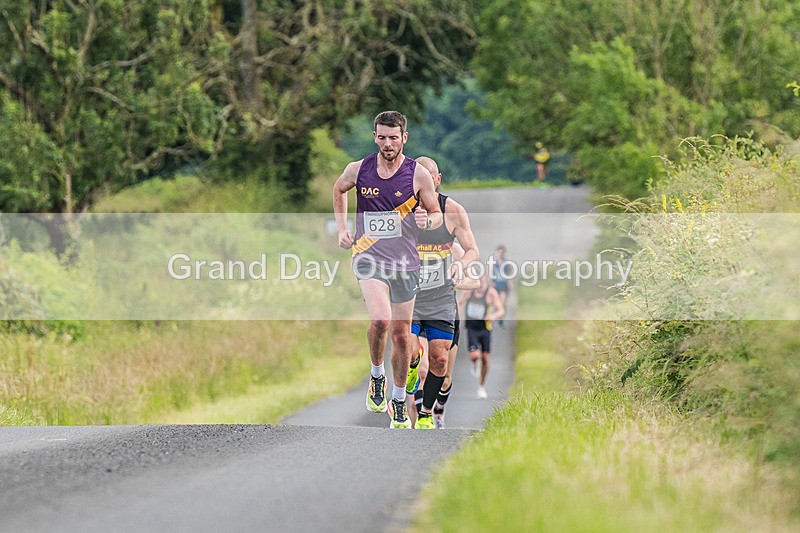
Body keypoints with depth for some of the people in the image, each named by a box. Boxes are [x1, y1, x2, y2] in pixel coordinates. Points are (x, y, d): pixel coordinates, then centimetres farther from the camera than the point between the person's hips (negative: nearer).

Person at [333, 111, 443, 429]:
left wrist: (427, 220, -17)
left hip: (405, 262, 1)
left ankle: (399, 403, 24)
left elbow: (437, 215, 7)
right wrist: (342, 228, 13)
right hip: (369, 258, -1)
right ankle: (376, 376, 1)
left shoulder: (418, 174, -4)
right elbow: (338, 190, 22)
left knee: (401, 334, 8)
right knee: (380, 319, -26)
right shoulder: (358, 170, -1)